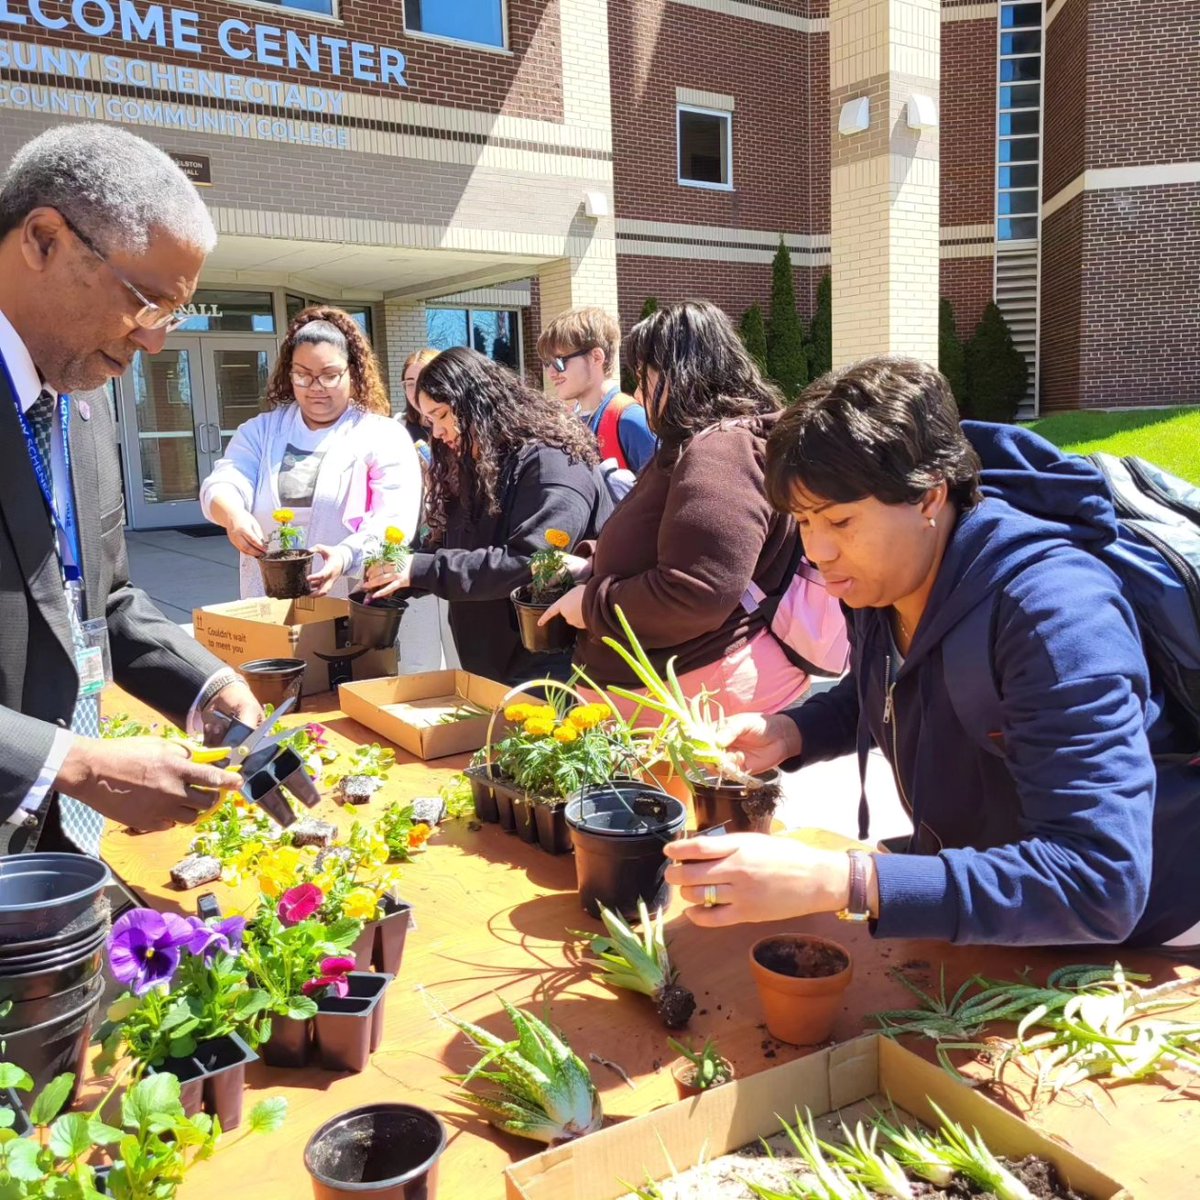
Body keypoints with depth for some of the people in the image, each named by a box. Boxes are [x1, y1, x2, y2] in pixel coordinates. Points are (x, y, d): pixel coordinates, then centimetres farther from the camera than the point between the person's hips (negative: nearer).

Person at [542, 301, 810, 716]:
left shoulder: (720, 452, -20)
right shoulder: (698, 447, 16)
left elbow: (695, 594, -28)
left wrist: (593, 604, -15)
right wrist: (595, 570, 16)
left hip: (703, 694, -10)